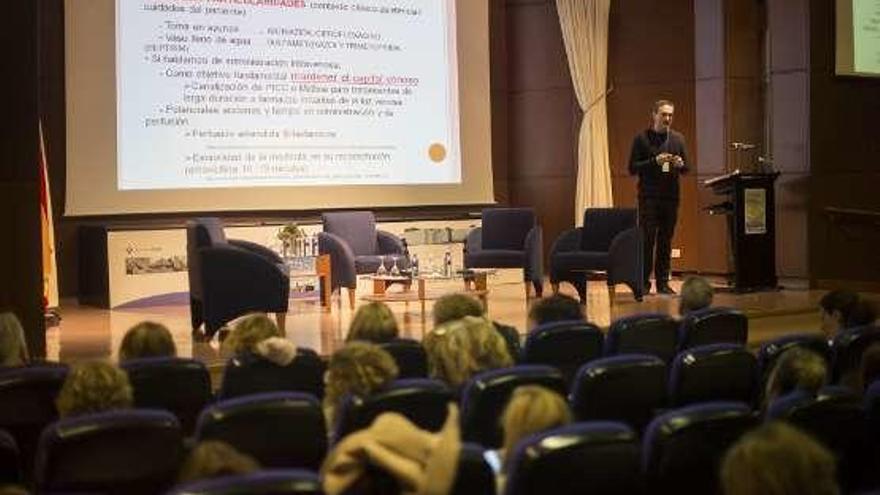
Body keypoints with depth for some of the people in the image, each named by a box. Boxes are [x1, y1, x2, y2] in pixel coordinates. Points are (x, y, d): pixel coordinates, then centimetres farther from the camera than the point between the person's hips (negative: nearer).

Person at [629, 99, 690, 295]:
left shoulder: (678, 139, 11)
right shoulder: (642, 138, 0)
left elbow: (687, 168, 14)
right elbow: (632, 169, -4)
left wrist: (680, 165, -9)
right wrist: (655, 161, -17)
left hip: (670, 197, 4)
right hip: (649, 197, -3)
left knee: (666, 240, 5)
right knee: (647, 240, -6)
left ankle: (663, 282, 11)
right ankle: (644, 282, -1)